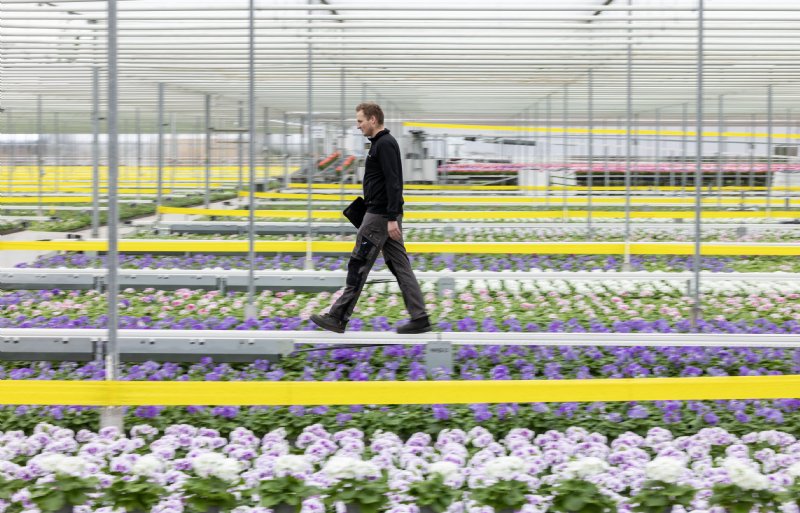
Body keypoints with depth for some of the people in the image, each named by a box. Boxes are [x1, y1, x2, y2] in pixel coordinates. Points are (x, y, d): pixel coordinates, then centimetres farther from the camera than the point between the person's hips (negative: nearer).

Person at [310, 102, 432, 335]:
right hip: (387, 215, 10)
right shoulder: (382, 143, 17)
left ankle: (338, 317, -1)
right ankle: (419, 318, 6)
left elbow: (393, 183, -22)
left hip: (381, 216, -10)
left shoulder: (385, 144, -15)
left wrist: (392, 219, -25)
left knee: (358, 265, -5)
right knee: (399, 266, 8)